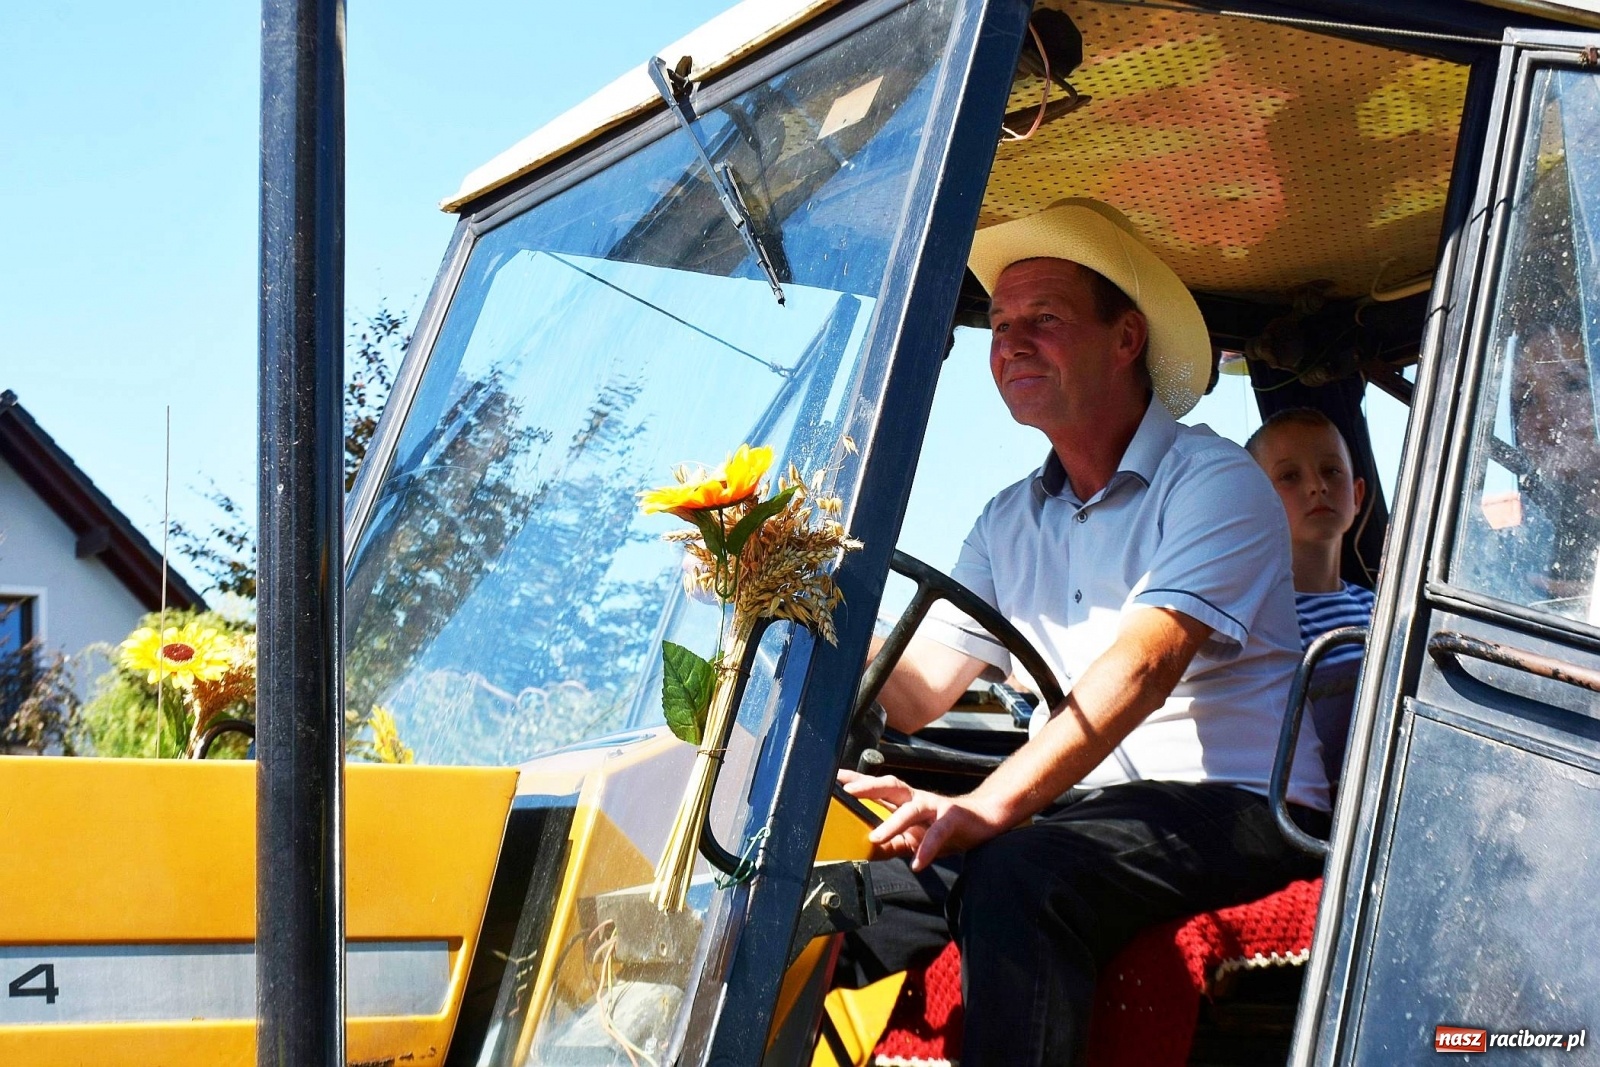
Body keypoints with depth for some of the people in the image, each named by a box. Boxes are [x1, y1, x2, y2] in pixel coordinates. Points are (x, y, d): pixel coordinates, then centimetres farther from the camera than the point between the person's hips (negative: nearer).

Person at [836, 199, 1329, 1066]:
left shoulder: (1214, 482, -6)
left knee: (1015, 878, -35)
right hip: (1078, 808, 6)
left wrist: (992, 805, -36)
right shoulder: (1009, 522, 17)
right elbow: (913, 691, 8)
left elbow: (1143, 667, -22)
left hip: (1232, 806, -6)